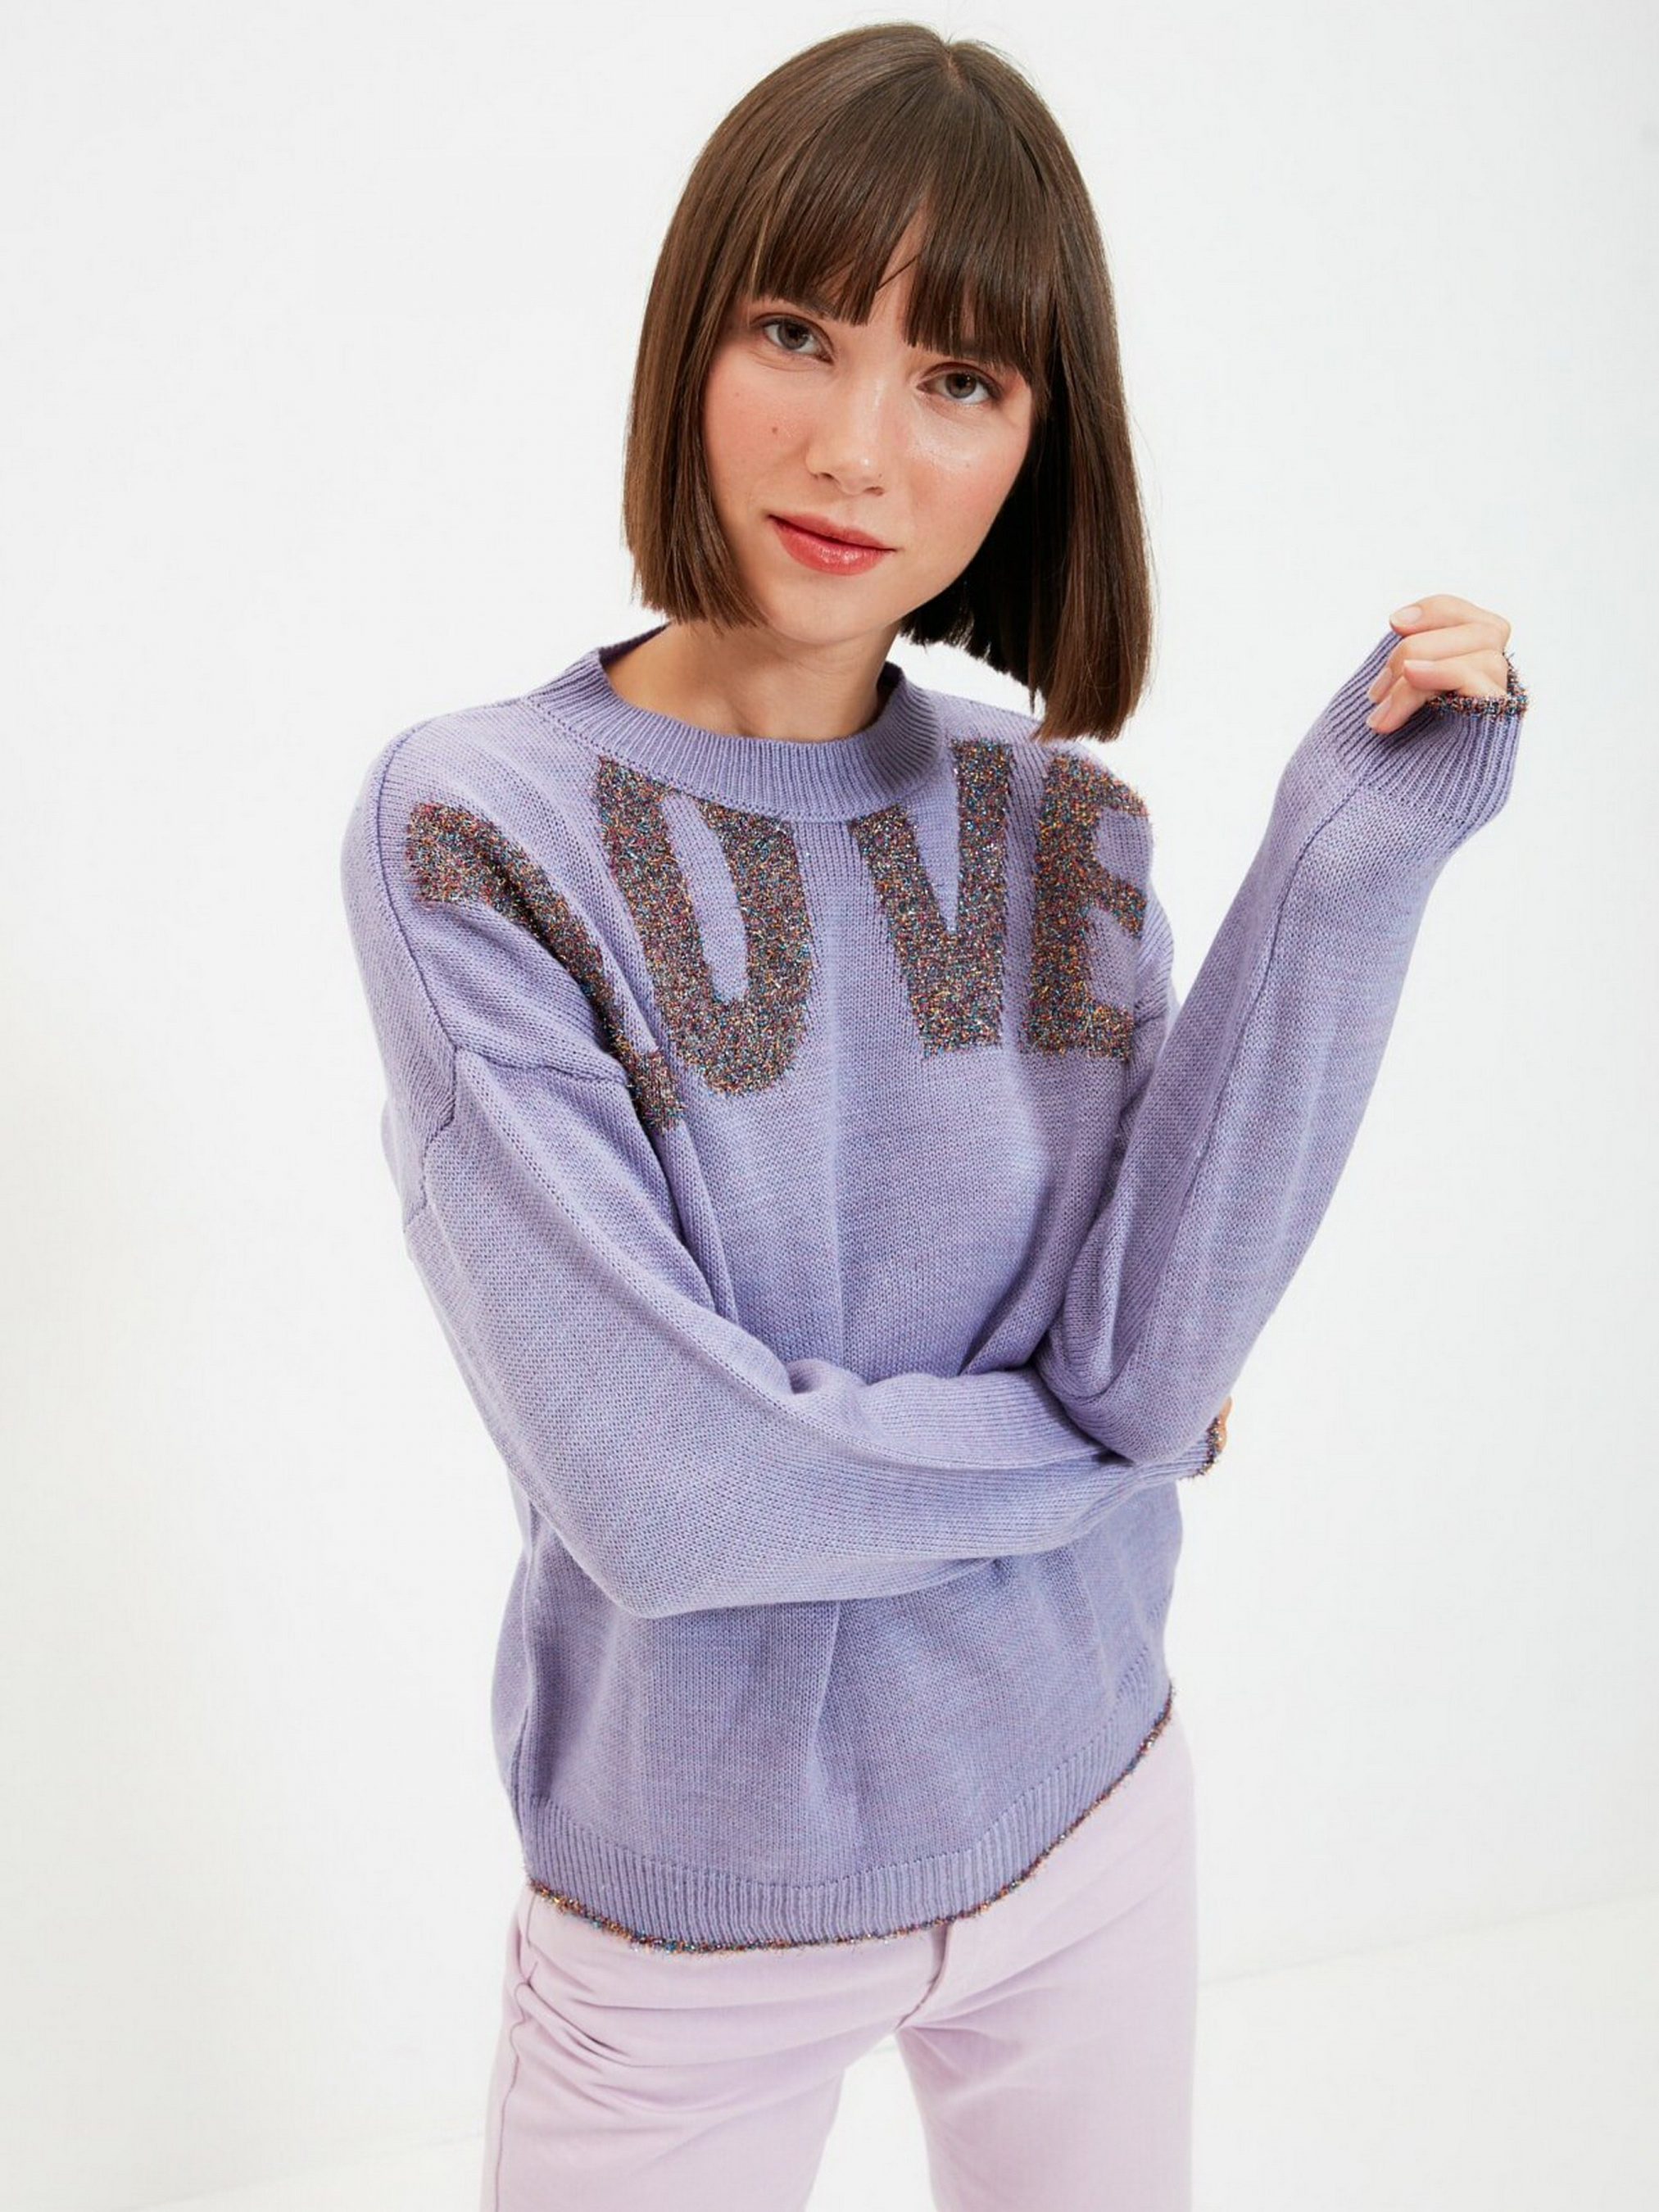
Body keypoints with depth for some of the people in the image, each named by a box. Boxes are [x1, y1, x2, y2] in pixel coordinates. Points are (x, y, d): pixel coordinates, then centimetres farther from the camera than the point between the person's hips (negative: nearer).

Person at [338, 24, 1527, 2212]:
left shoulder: (1061, 823, -5)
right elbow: (657, 1491, -23)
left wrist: (1353, 866, -21)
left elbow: (1146, 1358, -15)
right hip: (691, 1899, -3)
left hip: (1085, 1816, 4)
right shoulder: (473, 828, -18)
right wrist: (1111, 1438, -10)